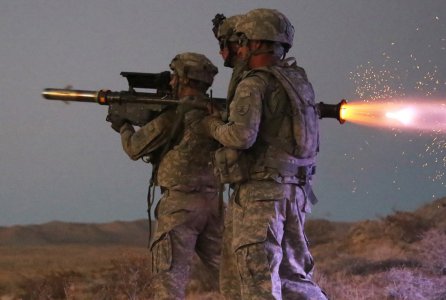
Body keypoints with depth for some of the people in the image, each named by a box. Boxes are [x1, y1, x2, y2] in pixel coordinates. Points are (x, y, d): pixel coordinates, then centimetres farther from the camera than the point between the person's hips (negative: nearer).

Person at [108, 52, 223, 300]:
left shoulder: (174, 116, -10)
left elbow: (135, 148, 1)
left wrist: (124, 127, 21)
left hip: (180, 204, -6)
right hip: (213, 203, 6)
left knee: (169, 275, -5)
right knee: (223, 271, 10)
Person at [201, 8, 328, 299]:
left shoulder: (254, 84, -10)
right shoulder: (299, 81, 14)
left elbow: (243, 135, -21)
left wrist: (215, 126, -3)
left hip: (260, 193, -8)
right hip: (296, 192, 8)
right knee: (293, 276, 13)